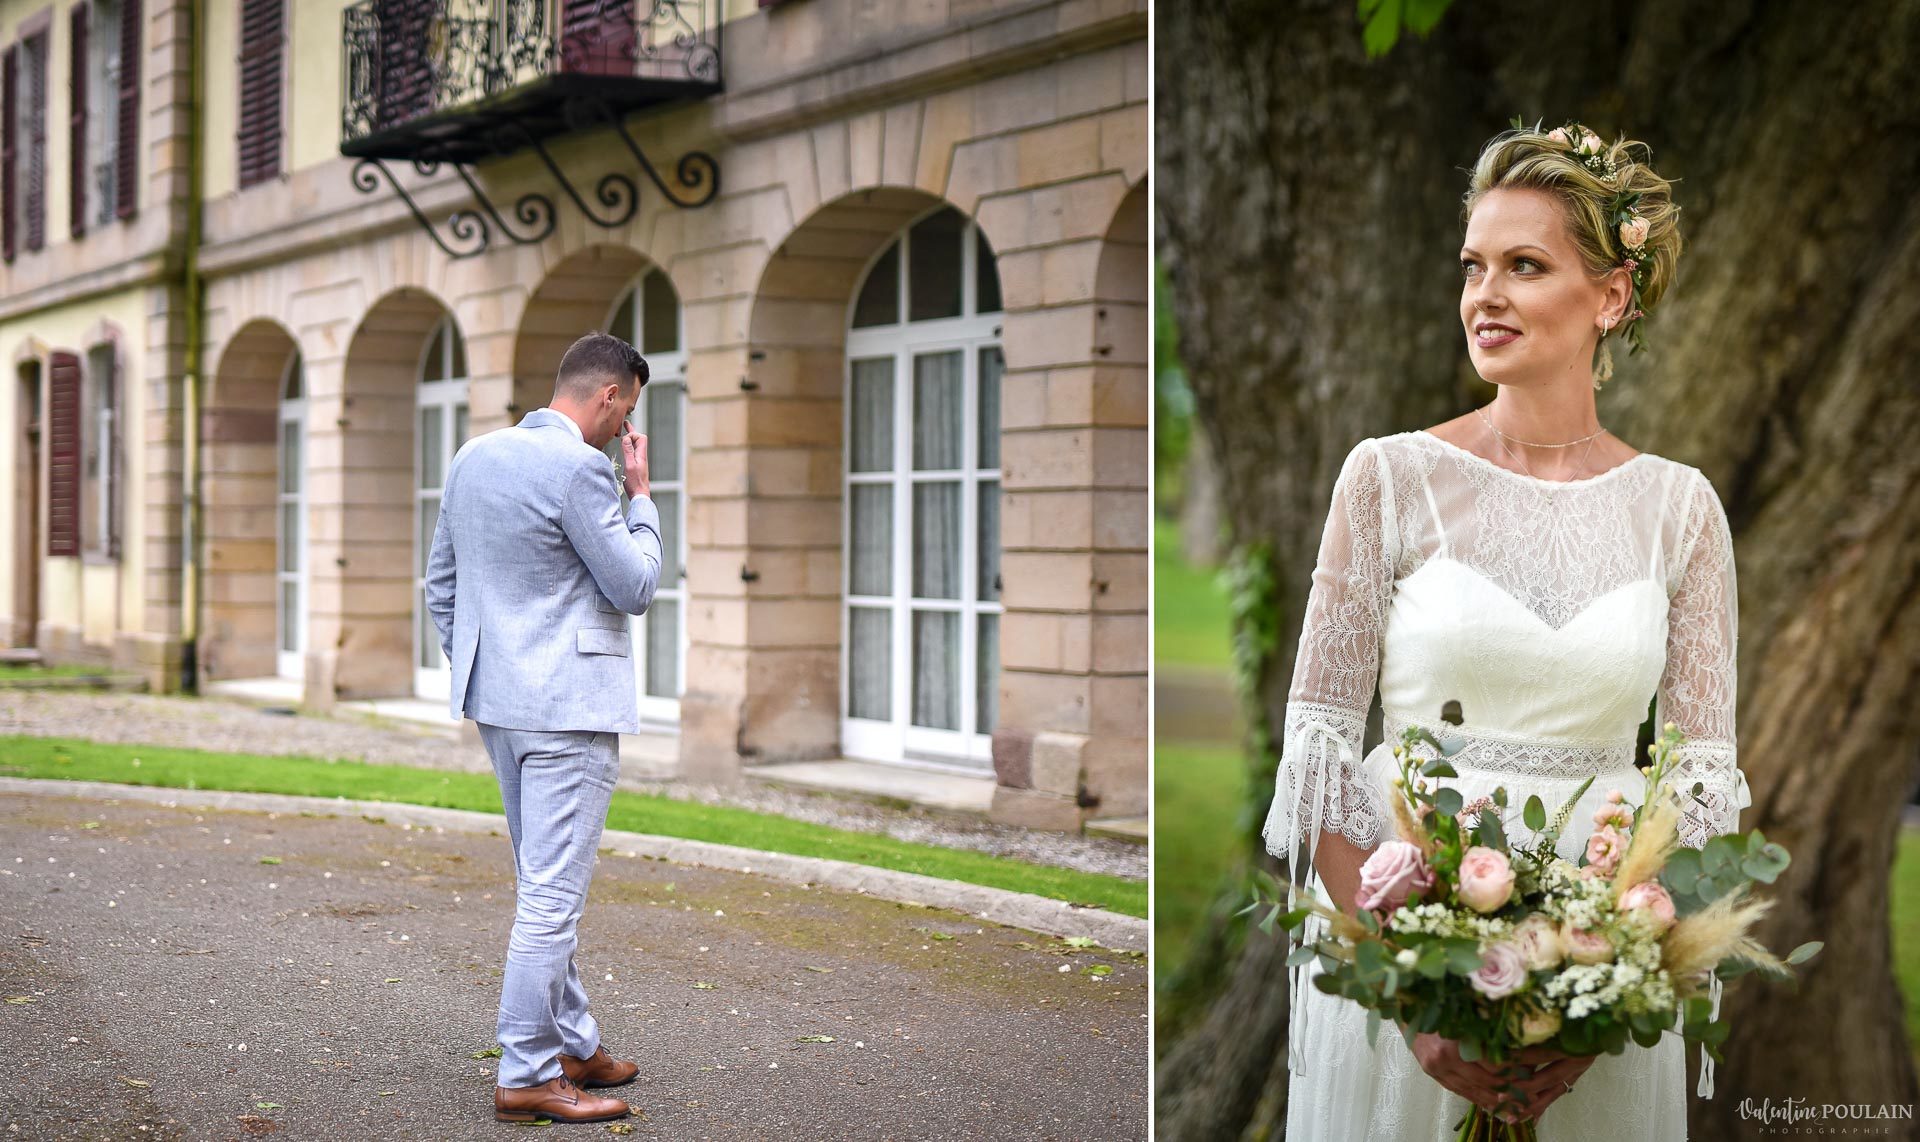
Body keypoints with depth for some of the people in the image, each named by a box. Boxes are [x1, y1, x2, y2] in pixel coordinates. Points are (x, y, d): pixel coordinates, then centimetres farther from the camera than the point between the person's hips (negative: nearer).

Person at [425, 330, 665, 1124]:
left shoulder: (474, 457, 10)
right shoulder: (578, 469, -16)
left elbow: (440, 582, 16)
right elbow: (636, 588, -11)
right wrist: (640, 495, 0)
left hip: (497, 702, 9)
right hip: (569, 707, -9)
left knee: (543, 886, 19)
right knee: (552, 895, -4)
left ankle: (571, 1042, 29)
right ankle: (526, 1075, -1)